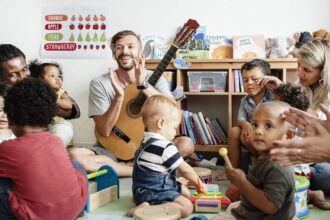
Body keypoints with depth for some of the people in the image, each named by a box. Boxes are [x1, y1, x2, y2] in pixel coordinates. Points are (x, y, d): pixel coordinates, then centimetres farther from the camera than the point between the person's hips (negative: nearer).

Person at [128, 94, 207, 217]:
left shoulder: (147, 141, 10)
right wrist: (199, 184, 6)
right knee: (187, 206, -20)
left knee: (185, 192, 20)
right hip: (152, 193, -10)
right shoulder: (166, 147, -19)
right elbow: (184, 169, -11)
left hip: (144, 189, 10)